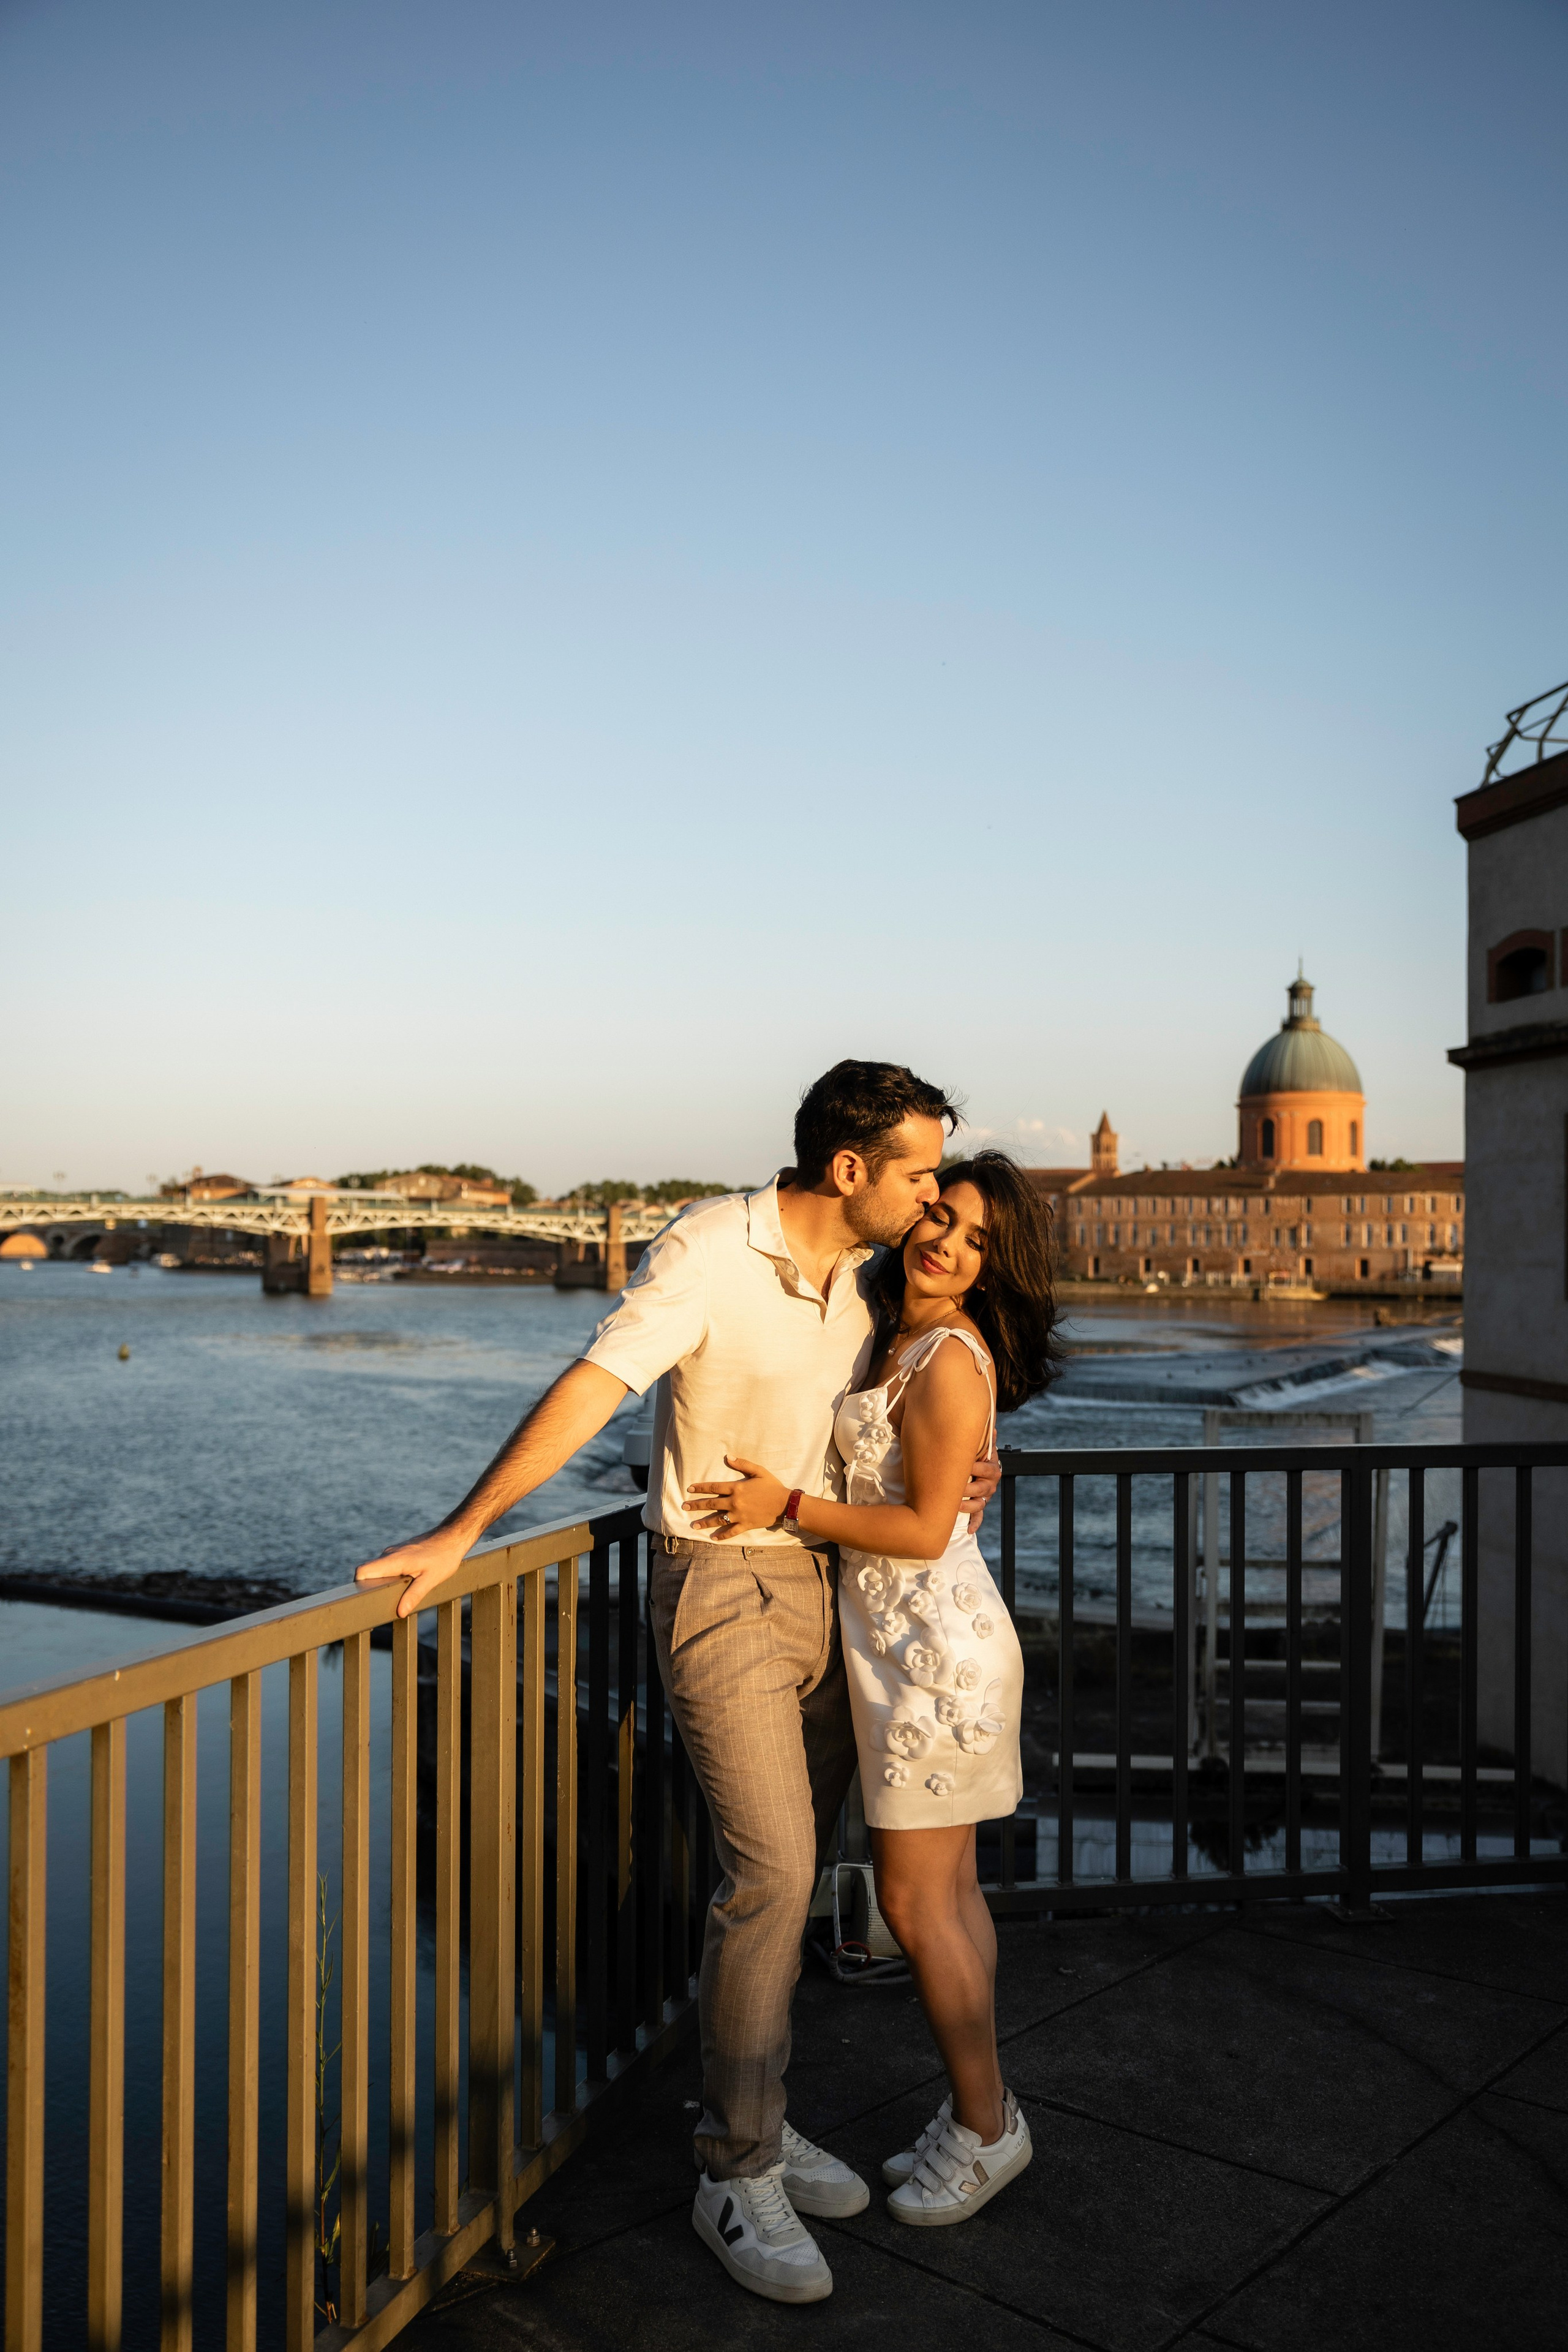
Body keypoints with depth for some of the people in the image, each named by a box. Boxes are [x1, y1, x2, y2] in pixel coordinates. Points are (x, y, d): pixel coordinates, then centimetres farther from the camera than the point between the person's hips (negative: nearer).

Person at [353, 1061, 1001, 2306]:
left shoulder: (863, 1271, 5)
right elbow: (591, 1388, -26)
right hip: (722, 1592, -7)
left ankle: (752, 2118, 31)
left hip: (824, 1585, 7)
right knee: (769, 1874, -8)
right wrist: (462, 1531, -31)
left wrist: (965, 1463, 0)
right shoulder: (709, 1253, -18)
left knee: (790, 1868, 14)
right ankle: (738, 2177, 10)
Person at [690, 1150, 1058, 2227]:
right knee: (949, 1889, 17)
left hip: (933, 1647, -9)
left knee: (914, 1898, 2)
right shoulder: (898, 1338, 11)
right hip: (912, 1640, 9)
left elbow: (924, 1529, -19)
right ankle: (979, 2111, 30)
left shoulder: (951, 1360, -18)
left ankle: (985, 2128, 18)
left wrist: (788, 1507, -17)